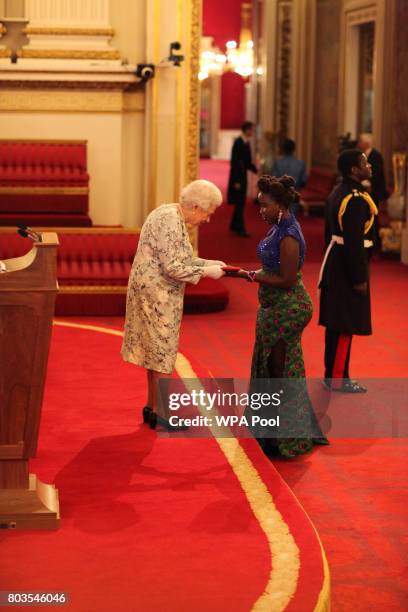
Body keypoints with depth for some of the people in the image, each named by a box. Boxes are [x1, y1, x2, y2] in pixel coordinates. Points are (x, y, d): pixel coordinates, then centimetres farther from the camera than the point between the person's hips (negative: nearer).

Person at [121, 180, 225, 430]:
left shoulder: (172, 215, 10)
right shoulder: (170, 221, -22)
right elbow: (172, 268, -24)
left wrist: (208, 263, 8)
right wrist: (206, 271, -15)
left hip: (158, 293, 10)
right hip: (157, 294, -10)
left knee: (157, 349, 16)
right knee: (162, 350, -2)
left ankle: (153, 406, 26)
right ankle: (159, 413, 7)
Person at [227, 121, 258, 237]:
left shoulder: (246, 143, 9)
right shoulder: (238, 142, -17)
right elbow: (234, 162, -19)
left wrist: (256, 170, -1)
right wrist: (236, 181, -21)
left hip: (243, 176, 9)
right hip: (237, 177, -9)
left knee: (241, 203, 13)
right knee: (239, 203, -7)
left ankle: (234, 226, 24)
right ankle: (240, 229, -4)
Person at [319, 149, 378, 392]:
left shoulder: (338, 193, 10)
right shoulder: (356, 200, -21)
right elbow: (354, 242, -23)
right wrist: (359, 279, -19)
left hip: (334, 262, 10)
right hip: (349, 267, -10)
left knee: (335, 322, 15)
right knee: (345, 325, -2)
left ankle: (332, 372, 24)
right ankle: (338, 379, 4)